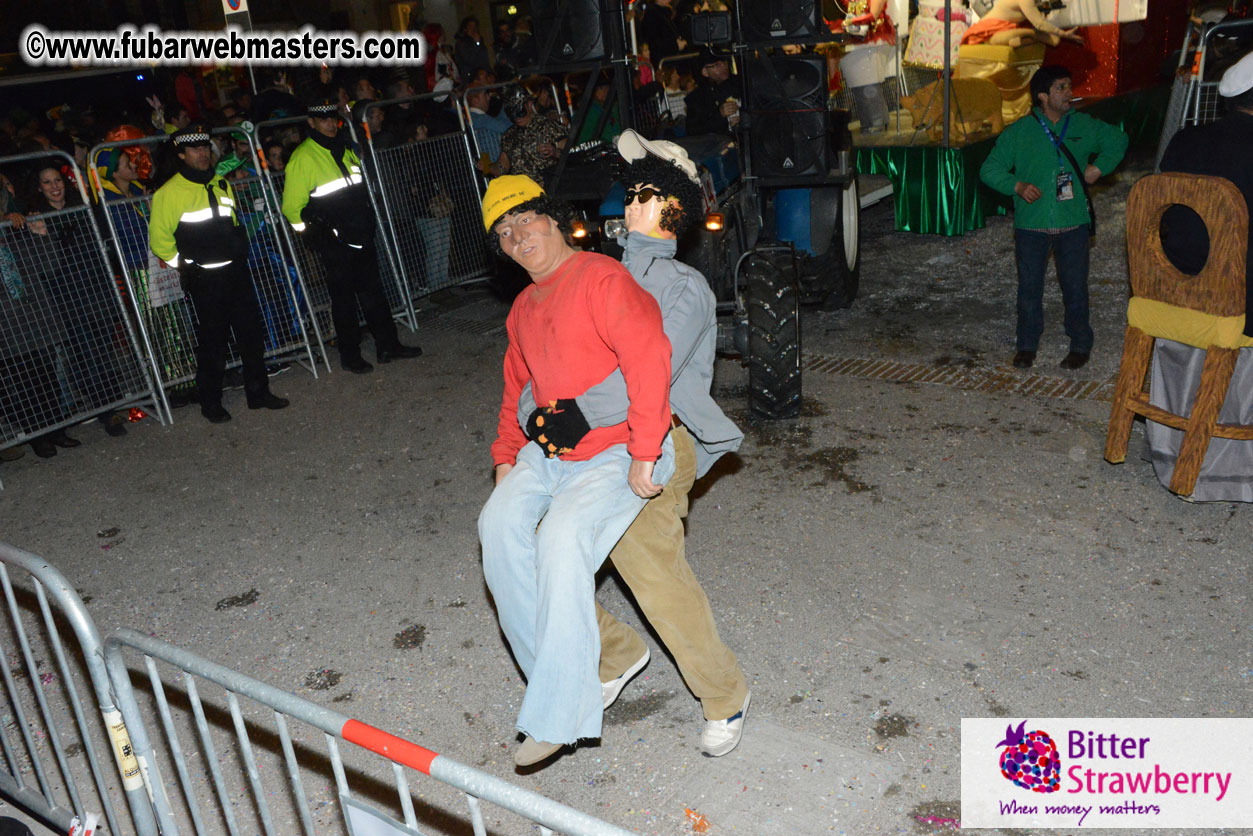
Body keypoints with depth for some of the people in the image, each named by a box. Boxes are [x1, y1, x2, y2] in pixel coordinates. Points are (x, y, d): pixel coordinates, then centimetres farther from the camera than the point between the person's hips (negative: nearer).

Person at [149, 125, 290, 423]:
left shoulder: (221, 184, 13)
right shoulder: (169, 192, -7)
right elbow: (159, 240, -5)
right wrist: (185, 265, -5)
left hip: (237, 272, 6)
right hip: (205, 280, -6)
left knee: (250, 331, 9)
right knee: (212, 341, 0)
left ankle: (259, 392, 21)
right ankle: (210, 403, 14)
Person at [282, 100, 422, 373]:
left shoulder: (345, 149, 13)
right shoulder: (302, 157, -9)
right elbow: (292, 207, -8)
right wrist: (315, 237, -6)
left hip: (361, 236, 7)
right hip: (335, 244, -6)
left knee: (373, 290, 10)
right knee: (343, 297, 1)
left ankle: (388, 345, 19)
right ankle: (350, 355, 12)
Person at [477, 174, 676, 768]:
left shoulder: (601, 278, -10)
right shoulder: (523, 308, 19)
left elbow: (648, 357, -22)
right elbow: (517, 389, 29)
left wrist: (644, 454, -25)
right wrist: (507, 455, 16)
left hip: (618, 453, -8)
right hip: (548, 451, 8)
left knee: (563, 536, -29)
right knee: (500, 523, -17)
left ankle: (558, 715, -20)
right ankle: (553, 669, -4)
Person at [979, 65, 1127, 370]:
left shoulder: (1085, 126, 8)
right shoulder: (1019, 132, 1)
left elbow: (1118, 140, 25)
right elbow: (990, 169, 0)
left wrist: (1099, 167, 8)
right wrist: (1017, 186, -15)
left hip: (1073, 223, 1)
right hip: (1031, 224, -1)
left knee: (1075, 287, 5)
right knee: (1029, 287, 5)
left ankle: (1080, 345, 21)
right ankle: (1027, 345, 21)